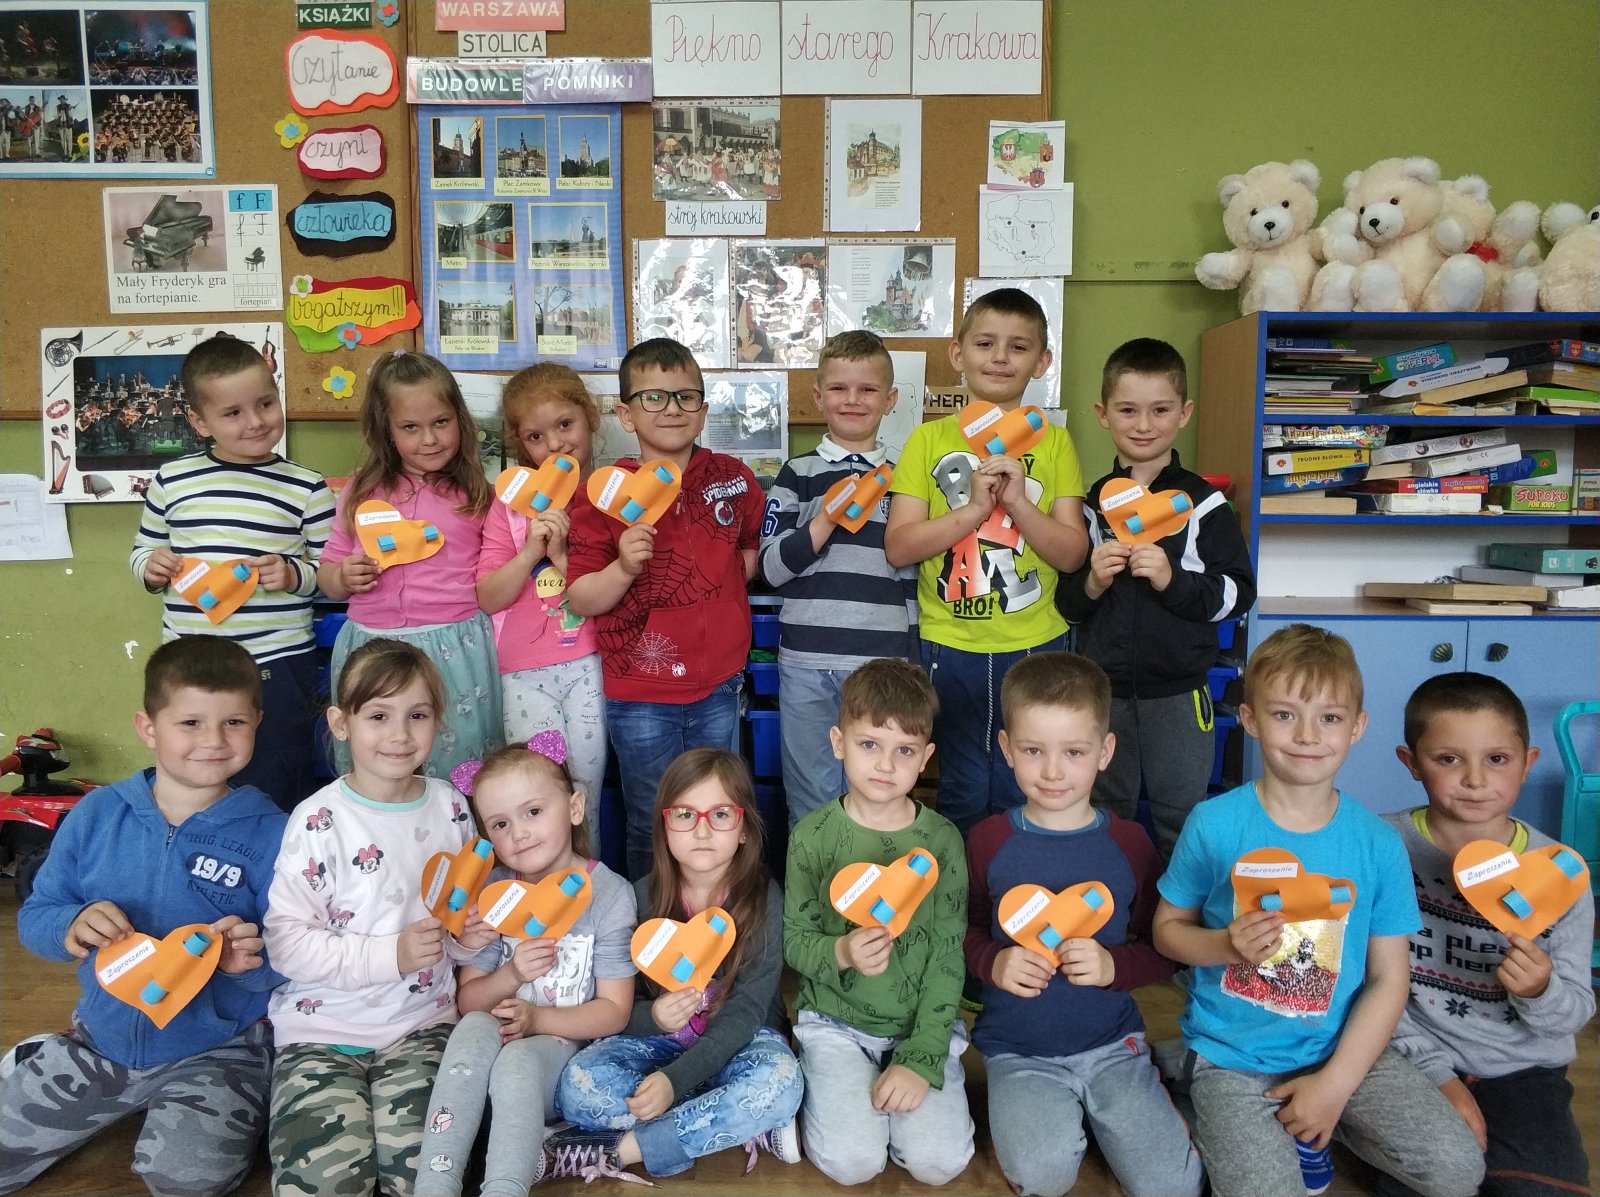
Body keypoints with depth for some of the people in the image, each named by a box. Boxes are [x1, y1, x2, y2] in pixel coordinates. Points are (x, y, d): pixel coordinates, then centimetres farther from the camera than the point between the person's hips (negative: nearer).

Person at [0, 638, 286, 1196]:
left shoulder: (268, 833, -13)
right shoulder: (98, 814, -4)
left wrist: (252, 960, -32)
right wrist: (70, 929, -21)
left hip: (215, 1051, -4)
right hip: (103, 1038, 4)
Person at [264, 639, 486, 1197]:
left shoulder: (450, 808, 3)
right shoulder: (317, 820, -12)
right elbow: (284, 940, -16)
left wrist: (468, 937, -5)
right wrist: (390, 955, -22)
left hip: (420, 1024, 3)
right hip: (323, 1028, -2)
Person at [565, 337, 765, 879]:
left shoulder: (734, 479, 2)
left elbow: (753, 550, 19)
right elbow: (581, 599, -9)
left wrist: (721, 590, 4)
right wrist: (624, 568, -26)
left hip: (719, 687, 3)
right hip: (640, 696, -3)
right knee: (652, 828, 10)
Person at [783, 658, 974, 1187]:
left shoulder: (941, 840, -5)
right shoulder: (813, 836, -7)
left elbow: (947, 958, -5)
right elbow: (794, 940, -2)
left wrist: (921, 1059, -14)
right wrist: (841, 954, -25)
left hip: (922, 1023, 1)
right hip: (836, 1021, -1)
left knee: (940, 1161, -16)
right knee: (851, 1161, -18)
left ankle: (904, 1081, 12)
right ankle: (829, 1086, 11)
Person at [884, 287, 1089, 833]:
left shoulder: (1054, 443, 3)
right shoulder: (929, 439, 1)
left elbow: (1073, 553, -3)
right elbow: (897, 547, -7)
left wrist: (1017, 501, -17)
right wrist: (974, 508, -18)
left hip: (1035, 645, 1)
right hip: (950, 645, 0)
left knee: (1022, 797, 10)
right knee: (961, 796, 11)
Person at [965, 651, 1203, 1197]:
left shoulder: (1128, 842, -3)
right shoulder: (988, 841, -5)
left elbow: (1164, 951, 2)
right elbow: (962, 931, 5)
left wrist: (1114, 965, -17)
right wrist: (993, 962, -16)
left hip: (1112, 1043, 1)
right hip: (1018, 1050, -1)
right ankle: (1035, 1111, 8)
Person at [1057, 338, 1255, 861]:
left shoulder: (1204, 503, -5)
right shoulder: (1090, 504, 2)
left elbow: (1237, 594, -9)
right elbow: (1065, 605, 4)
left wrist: (1173, 580, -23)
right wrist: (1092, 582, -16)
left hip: (1178, 691, -2)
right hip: (1103, 686, 2)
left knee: (1182, 818, 12)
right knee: (1105, 815, 18)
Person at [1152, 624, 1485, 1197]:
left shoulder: (1378, 844, -5)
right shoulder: (1213, 825, -10)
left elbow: (1388, 978, -2)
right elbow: (1167, 928, 0)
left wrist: (1336, 1084, -10)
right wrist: (1225, 945, -22)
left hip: (1343, 1049, 3)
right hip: (1233, 1057, -3)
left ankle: (1330, 1123, 12)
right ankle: (1227, 1131, 9)